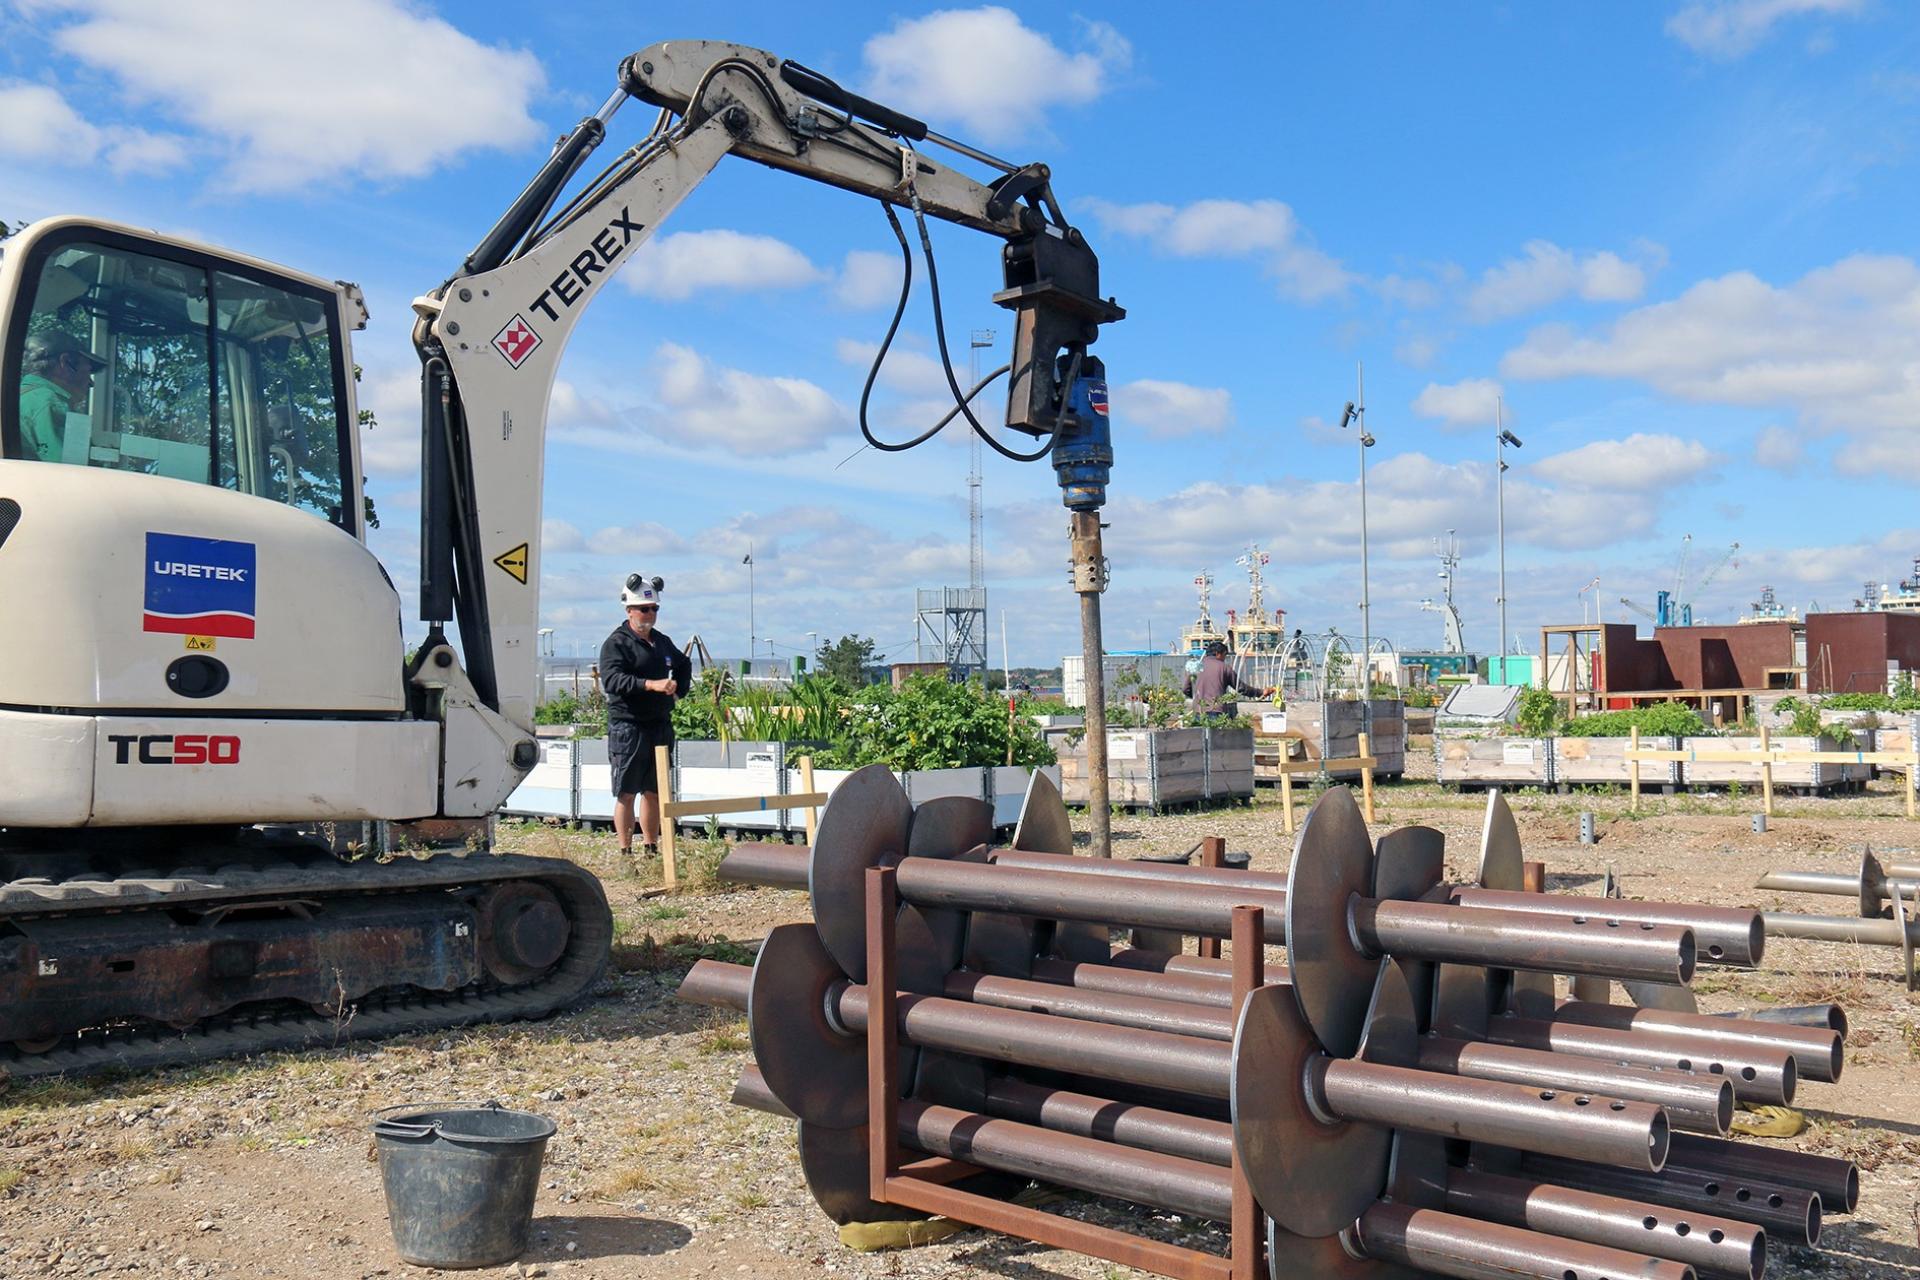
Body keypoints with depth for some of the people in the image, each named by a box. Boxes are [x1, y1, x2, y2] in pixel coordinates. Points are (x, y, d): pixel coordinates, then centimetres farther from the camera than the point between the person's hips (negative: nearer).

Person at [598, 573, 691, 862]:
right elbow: (611, 680, -22)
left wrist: (679, 690, 17)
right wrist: (651, 685, -31)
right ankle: (626, 852, 1)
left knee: (654, 792, 12)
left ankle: (651, 850, 20)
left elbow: (683, 665, 34)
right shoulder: (616, 643, -7)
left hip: (661, 726, 7)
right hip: (628, 727, -7)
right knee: (626, 793, -3)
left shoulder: (662, 641, 15)